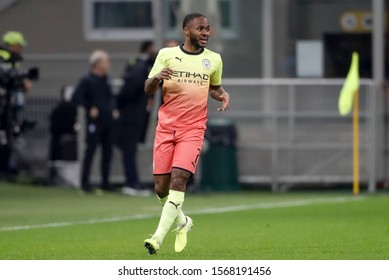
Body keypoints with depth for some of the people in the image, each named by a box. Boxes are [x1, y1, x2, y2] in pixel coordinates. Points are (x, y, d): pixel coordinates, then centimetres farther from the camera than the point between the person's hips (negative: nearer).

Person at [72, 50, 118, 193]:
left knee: (107, 152, 8)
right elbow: (77, 97, -16)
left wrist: (114, 109, 10)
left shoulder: (106, 80, 13)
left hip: (108, 121, 7)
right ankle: (85, 182, 1)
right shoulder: (87, 81, -9)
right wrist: (90, 108, -17)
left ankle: (105, 182, 16)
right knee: (90, 151, -4)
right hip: (95, 122, -7)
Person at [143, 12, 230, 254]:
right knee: (161, 186, 1)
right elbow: (148, 90, 5)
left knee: (179, 178, -19)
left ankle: (158, 238, -21)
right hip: (166, 127, 1)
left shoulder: (214, 60, 7)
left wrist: (223, 96, 2)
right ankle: (183, 222, 30)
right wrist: (157, 78, -17)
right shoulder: (167, 54, 3)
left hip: (193, 129, -1)